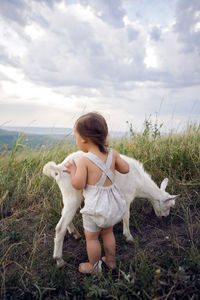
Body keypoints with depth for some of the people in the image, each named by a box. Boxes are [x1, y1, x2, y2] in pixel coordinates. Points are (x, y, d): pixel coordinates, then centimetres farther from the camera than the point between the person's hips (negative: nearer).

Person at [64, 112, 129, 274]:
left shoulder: (84, 160, -22)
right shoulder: (112, 153, -7)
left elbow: (78, 184, -20)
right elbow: (125, 169, 3)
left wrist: (73, 170, -3)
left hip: (96, 205, -6)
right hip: (112, 201, 6)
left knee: (91, 238, 18)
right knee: (108, 232, 28)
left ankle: (94, 266, 39)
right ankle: (111, 261, 46)